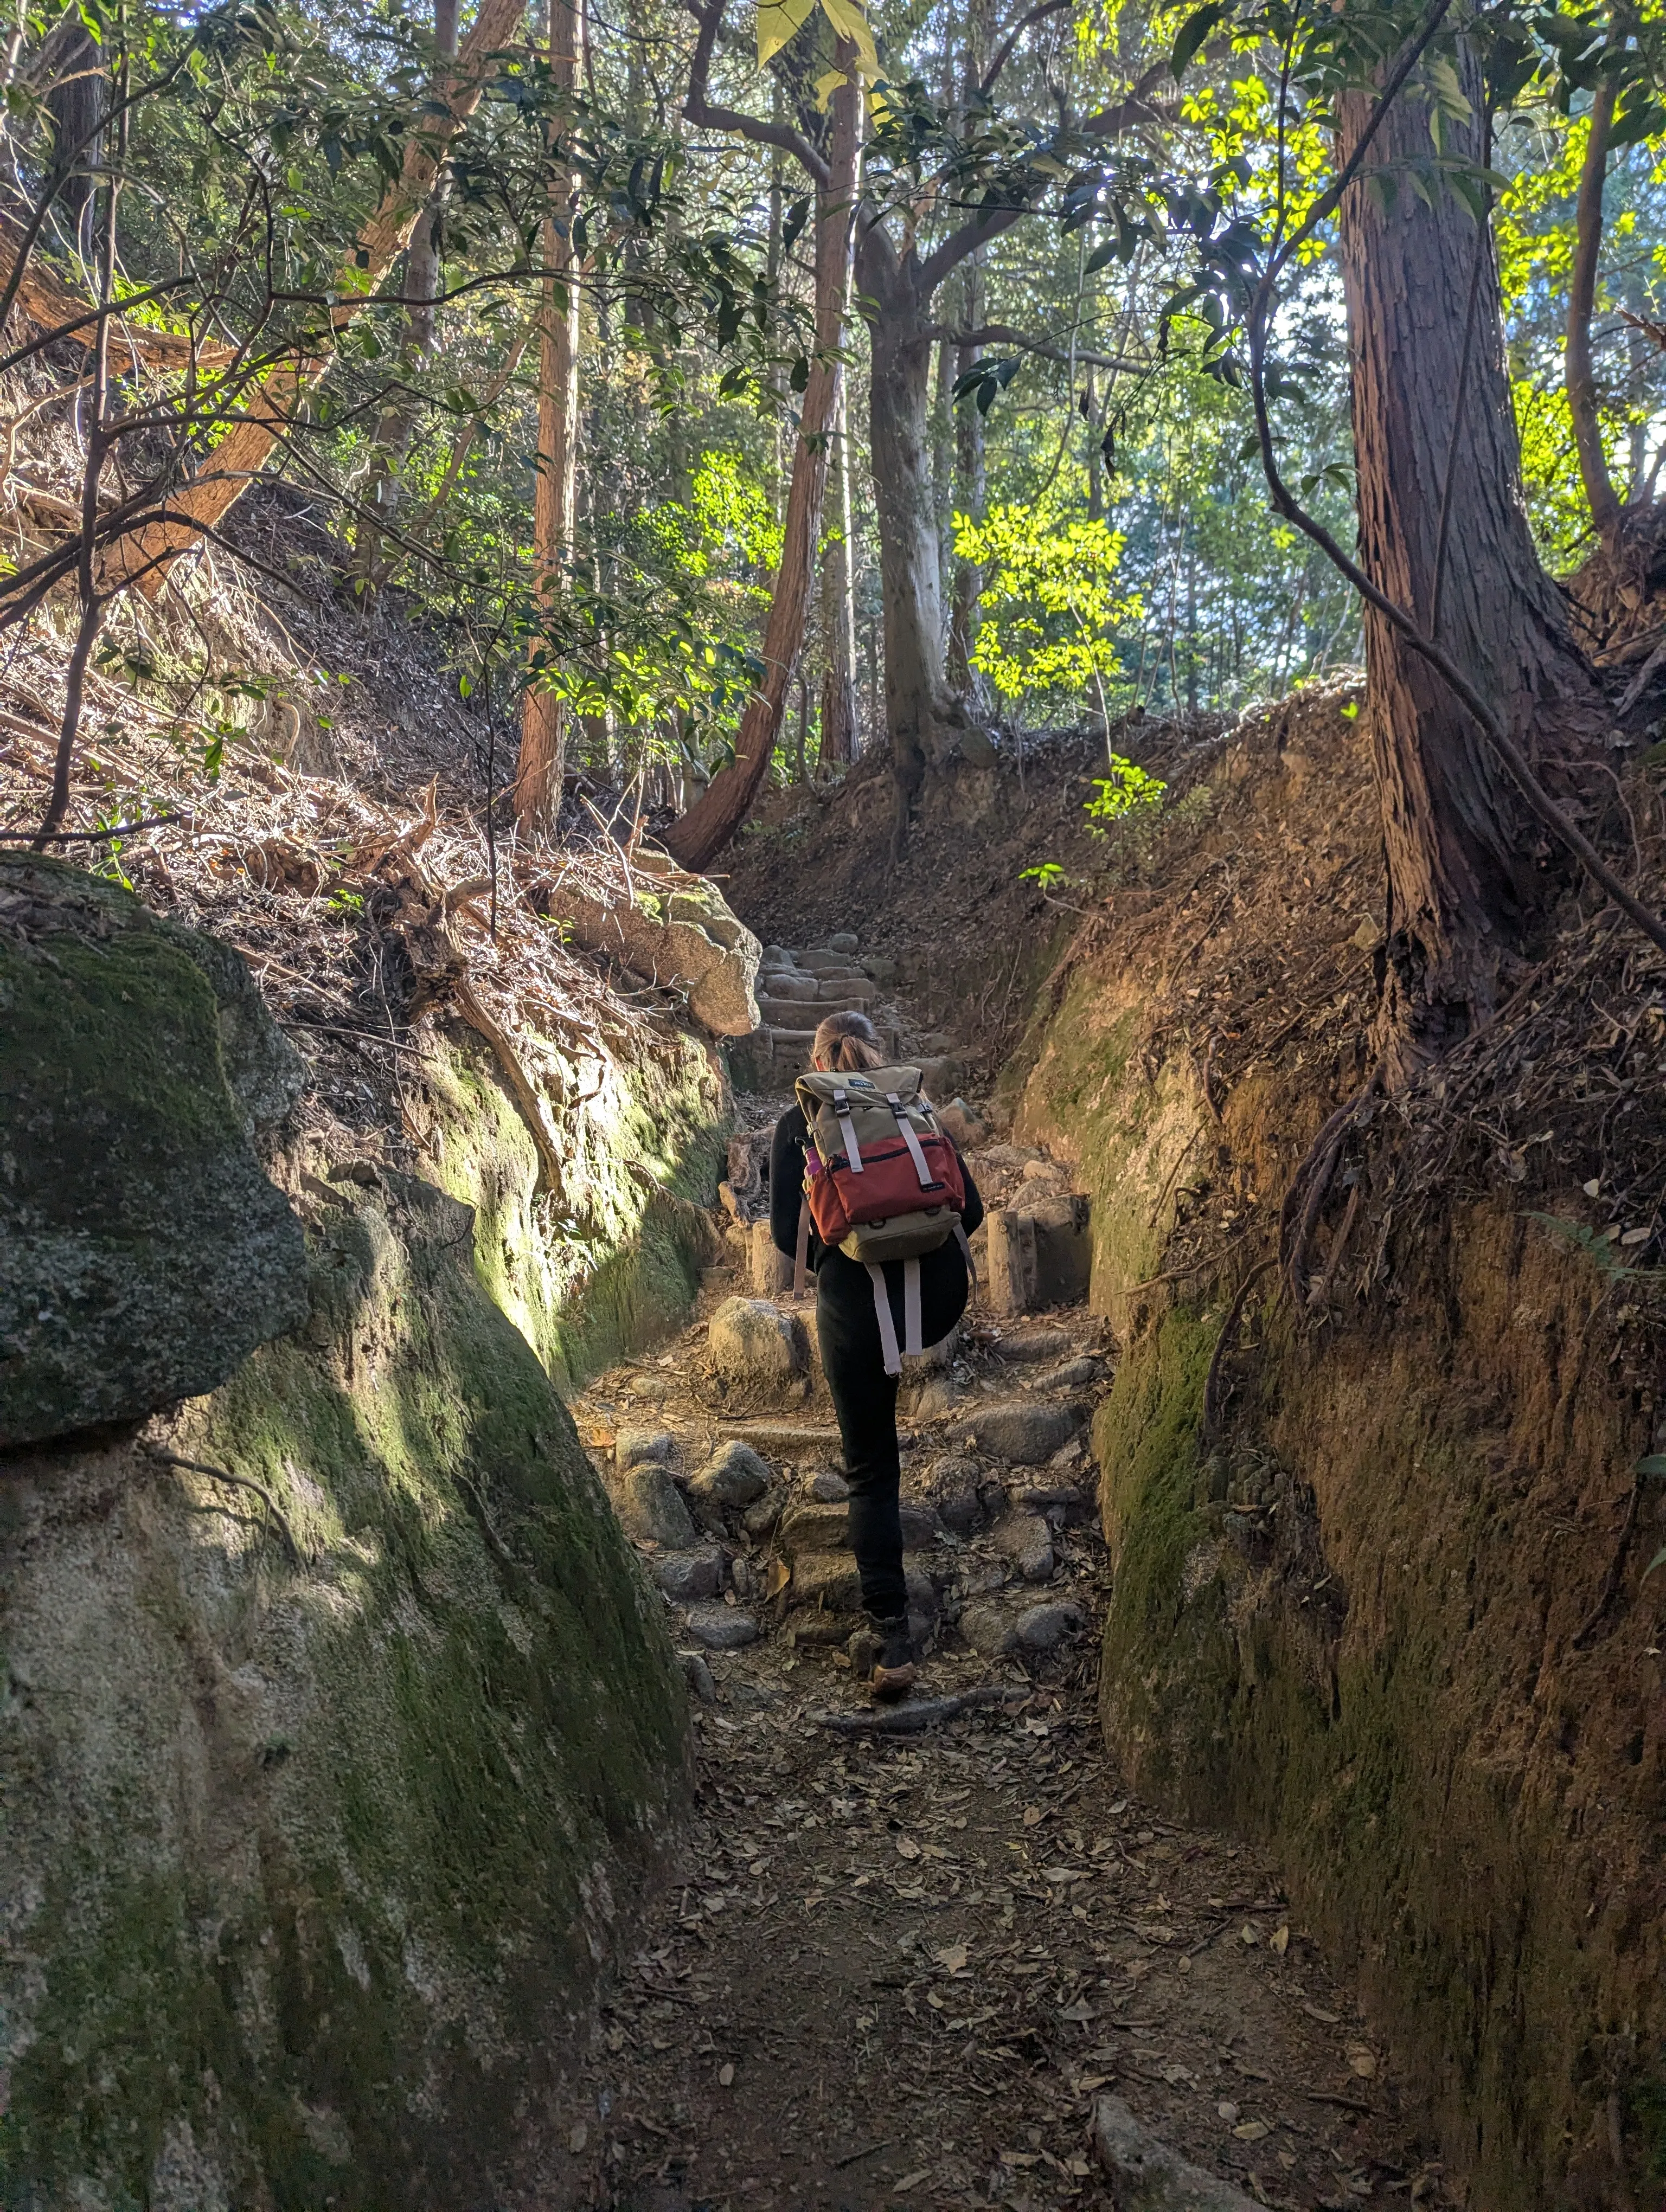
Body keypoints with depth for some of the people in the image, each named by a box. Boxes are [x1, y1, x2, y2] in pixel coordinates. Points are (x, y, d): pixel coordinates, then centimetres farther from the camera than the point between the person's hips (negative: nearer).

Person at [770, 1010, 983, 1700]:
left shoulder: (798, 1124, 8)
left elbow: (788, 1235, 4)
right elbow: (969, 1211, 10)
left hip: (855, 1298, -2)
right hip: (940, 1296, 3)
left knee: (871, 1469, 7)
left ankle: (893, 1633, -1)